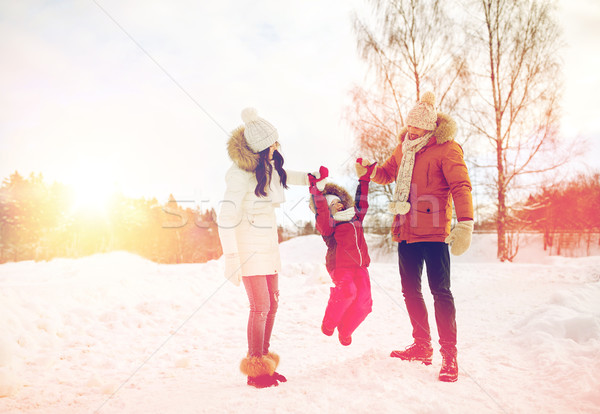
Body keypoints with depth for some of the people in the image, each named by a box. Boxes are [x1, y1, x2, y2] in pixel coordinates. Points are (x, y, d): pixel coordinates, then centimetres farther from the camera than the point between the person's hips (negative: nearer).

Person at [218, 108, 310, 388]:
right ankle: (255, 370, 7)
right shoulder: (242, 173, -20)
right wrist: (231, 257, -24)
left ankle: (263, 361, 24)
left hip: (268, 241, 8)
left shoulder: (270, 165, 5)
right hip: (248, 243, -8)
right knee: (261, 306, -8)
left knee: (272, 303, 10)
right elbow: (226, 217, -22)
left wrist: (307, 179, 28)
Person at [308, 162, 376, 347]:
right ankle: (329, 323, -5)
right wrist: (318, 188, -20)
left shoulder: (355, 218, 24)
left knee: (364, 300, -11)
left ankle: (344, 331, 15)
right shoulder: (328, 225, 5)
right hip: (340, 265, -6)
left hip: (359, 266, 6)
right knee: (347, 291, -31)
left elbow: (361, 202, 30)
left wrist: (364, 179, 29)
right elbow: (321, 212, -12)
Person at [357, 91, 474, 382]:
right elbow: (388, 173, 27)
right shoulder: (404, 147, 14)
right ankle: (422, 346, 26)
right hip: (406, 231, 7)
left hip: (433, 230, -7)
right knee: (410, 289, 12)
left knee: (440, 290, -6)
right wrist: (370, 171, 4)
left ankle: (449, 355, 3)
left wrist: (465, 224, -26)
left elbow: (460, 186, -15)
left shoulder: (446, 148, -7)